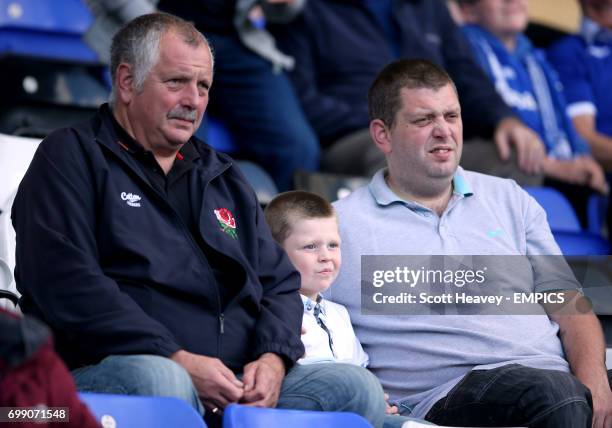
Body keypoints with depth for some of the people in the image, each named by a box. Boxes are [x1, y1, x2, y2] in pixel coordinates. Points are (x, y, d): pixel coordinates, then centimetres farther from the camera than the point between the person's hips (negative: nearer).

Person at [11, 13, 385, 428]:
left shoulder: (224, 178, 27)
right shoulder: (71, 157, 6)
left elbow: (280, 283, 23)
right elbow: (67, 281, -10)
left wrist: (273, 358, -1)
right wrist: (177, 360, -17)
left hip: (235, 388, 7)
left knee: (356, 386, -17)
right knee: (158, 378, -41)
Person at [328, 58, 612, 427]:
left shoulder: (509, 199, 23)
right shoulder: (340, 225, 10)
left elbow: (567, 304, 18)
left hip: (560, 375, 3)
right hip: (447, 393, -3)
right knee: (552, 391, -34)